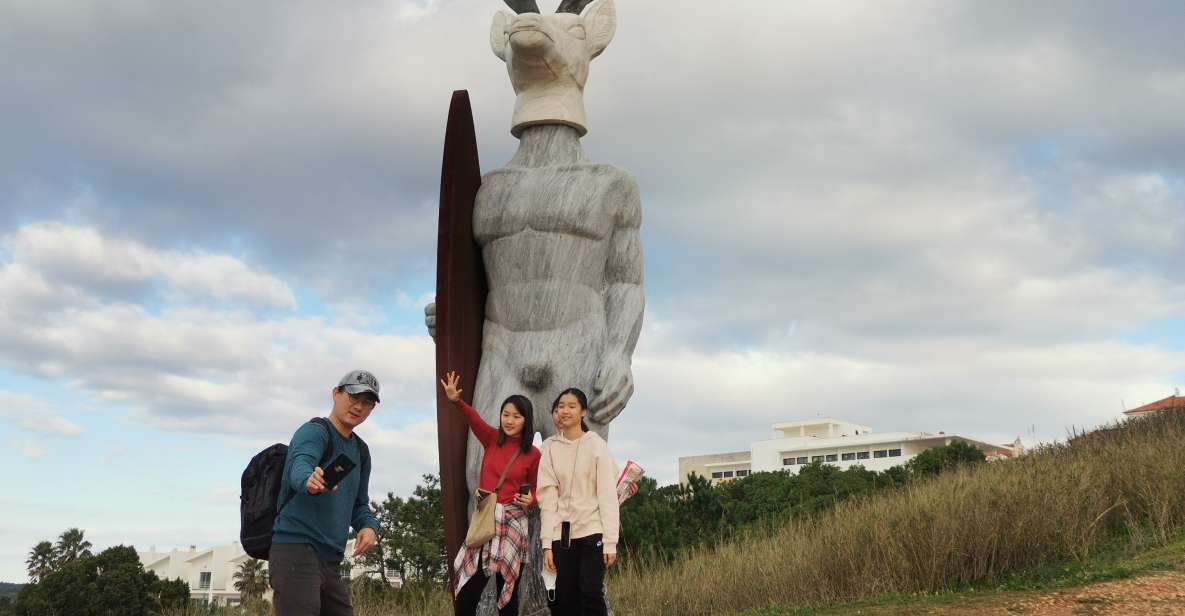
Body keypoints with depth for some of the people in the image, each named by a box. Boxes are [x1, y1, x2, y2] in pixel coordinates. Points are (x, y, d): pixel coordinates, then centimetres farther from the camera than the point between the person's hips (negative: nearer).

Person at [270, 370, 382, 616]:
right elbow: (299, 466, -27)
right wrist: (309, 481, -51)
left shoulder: (360, 451, 18)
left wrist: (369, 526, 0)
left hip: (331, 559, 8)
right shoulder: (314, 432, -6)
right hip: (296, 549, -8)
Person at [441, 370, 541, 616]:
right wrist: (457, 401, -34)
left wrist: (529, 500, -15)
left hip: (512, 524, -2)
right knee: (466, 596, -1)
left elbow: (535, 492, 8)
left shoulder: (533, 455, -1)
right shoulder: (492, 439, 4)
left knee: (507, 593, 6)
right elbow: (474, 419, -16)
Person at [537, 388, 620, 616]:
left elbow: (608, 495, -5)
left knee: (591, 595, -7)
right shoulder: (550, 447, 5)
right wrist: (547, 543, -3)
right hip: (562, 533, 3)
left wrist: (610, 541, -11)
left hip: (592, 530, -3)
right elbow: (547, 497, 3)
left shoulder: (596, 445, -2)